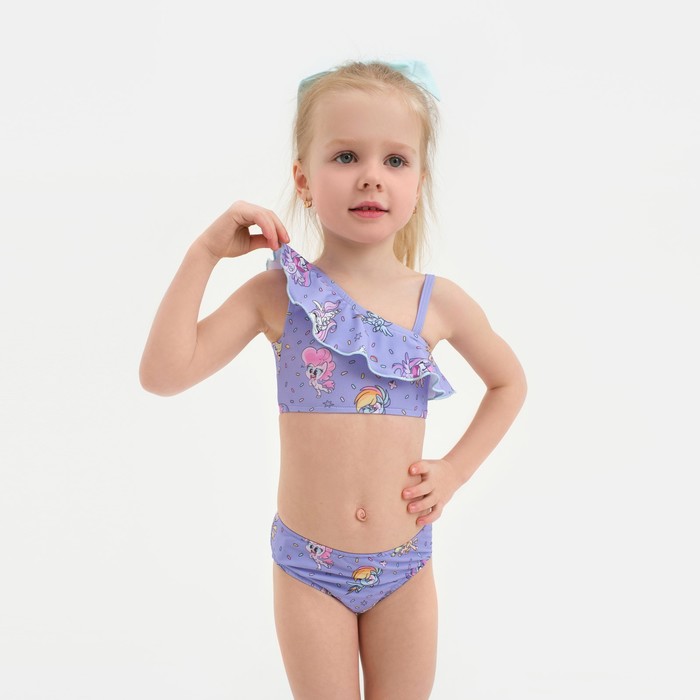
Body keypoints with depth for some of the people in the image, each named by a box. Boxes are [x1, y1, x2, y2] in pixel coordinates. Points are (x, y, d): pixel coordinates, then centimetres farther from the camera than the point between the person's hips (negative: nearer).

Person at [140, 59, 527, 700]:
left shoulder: (438, 302, -4)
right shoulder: (278, 294, -9)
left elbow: (509, 383, 13)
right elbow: (163, 373, -17)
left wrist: (455, 470, 2)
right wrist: (205, 252, -17)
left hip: (405, 568, 2)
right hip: (310, 568, -1)